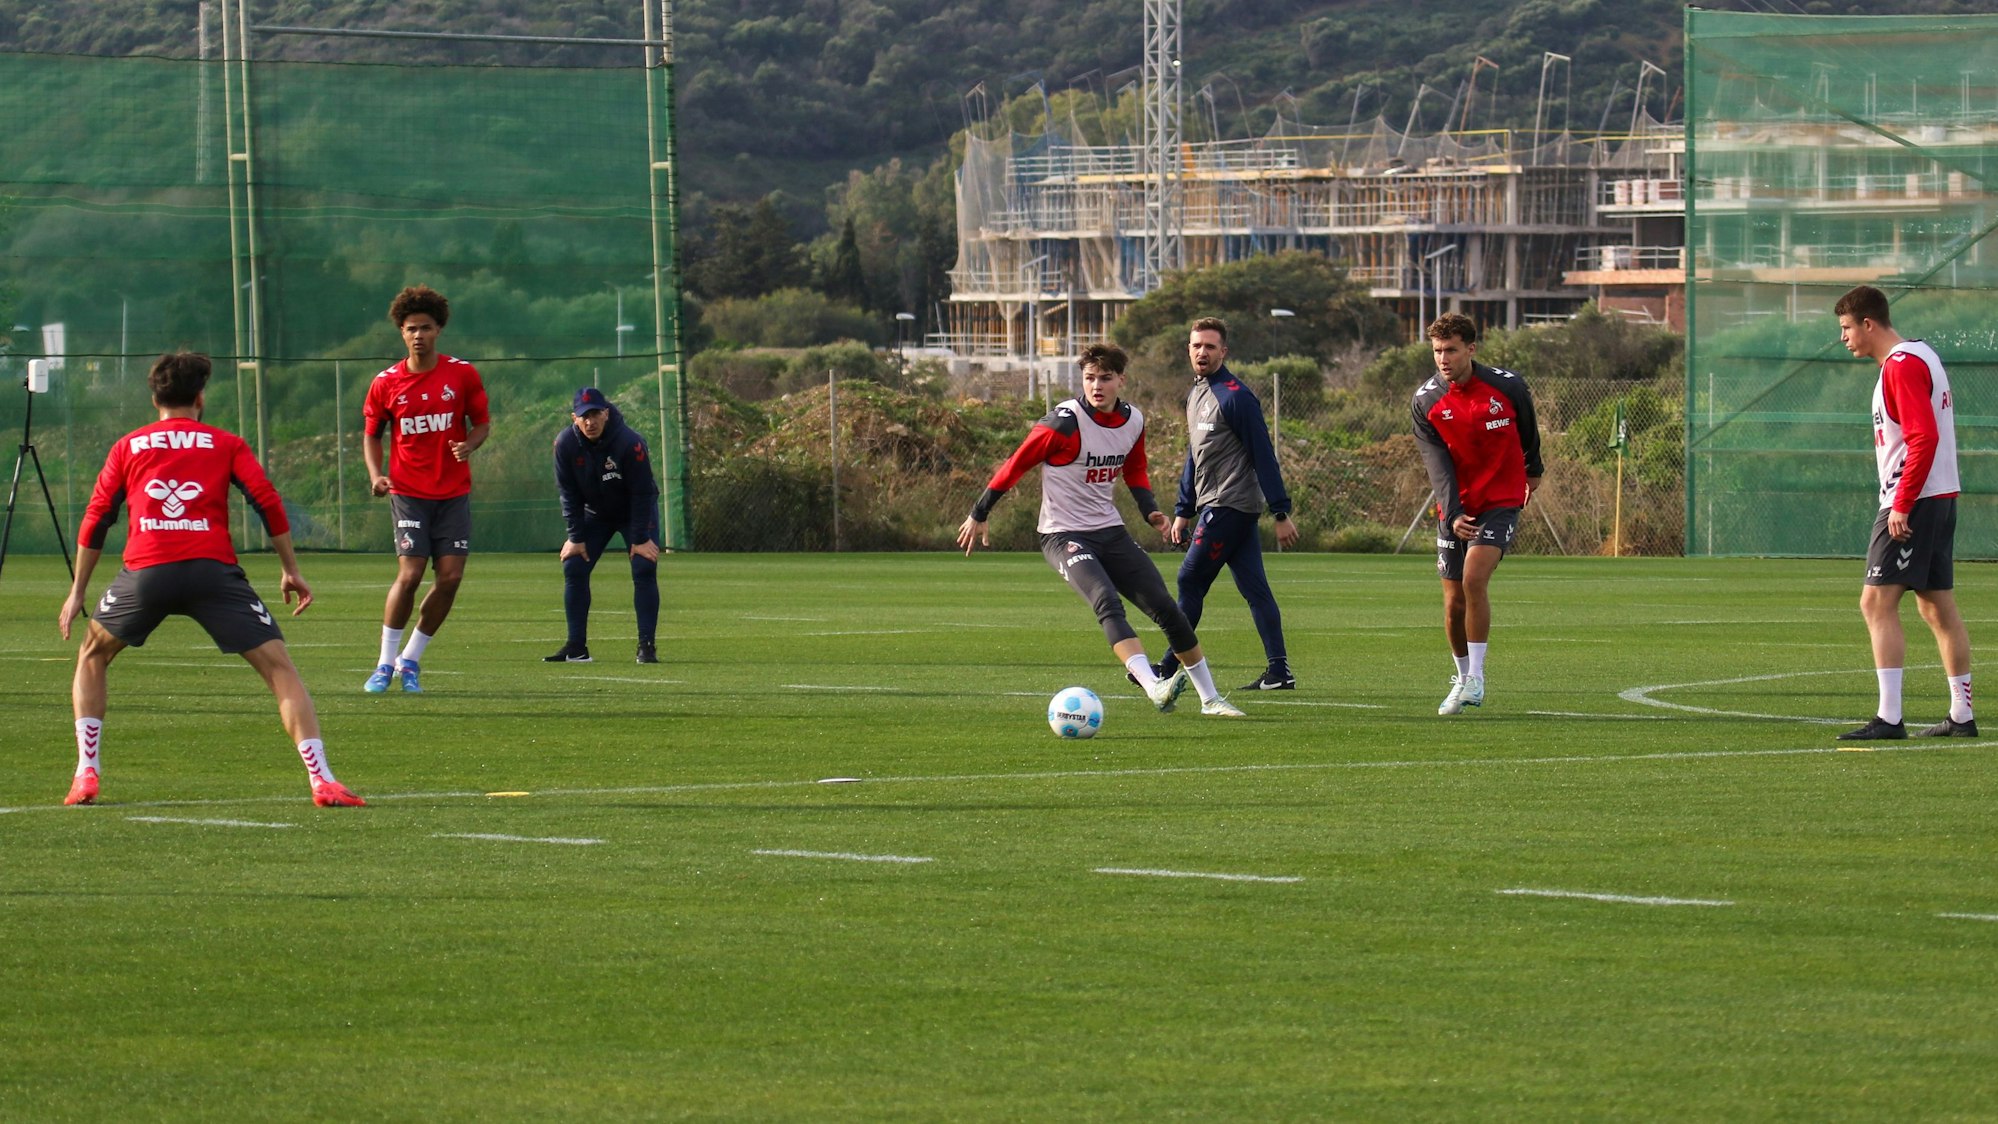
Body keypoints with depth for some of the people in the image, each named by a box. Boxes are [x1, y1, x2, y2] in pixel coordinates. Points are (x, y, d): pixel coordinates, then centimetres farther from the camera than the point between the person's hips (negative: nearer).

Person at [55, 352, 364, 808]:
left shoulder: (127, 447, 20)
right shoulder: (225, 444, 16)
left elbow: (95, 521, 19)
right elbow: (267, 502, 6)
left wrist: (77, 591, 24)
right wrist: (291, 571, 12)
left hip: (145, 570, 1)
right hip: (213, 569, -1)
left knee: (93, 656, 26)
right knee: (280, 667, 0)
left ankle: (86, 775, 17)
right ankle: (321, 779, -14)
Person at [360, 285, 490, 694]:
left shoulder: (462, 374, 0)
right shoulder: (385, 384, 0)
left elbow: (482, 423, 8)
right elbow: (371, 434, 10)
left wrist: (469, 445, -15)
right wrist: (376, 476, -7)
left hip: (454, 492, 2)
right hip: (408, 491, -2)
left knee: (450, 577, -5)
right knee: (409, 573, -14)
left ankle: (410, 660, 11)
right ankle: (385, 664, -1)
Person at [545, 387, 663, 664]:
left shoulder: (630, 443, -30)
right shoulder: (566, 444, -20)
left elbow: (642, 493, -23)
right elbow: (569, 493, -10)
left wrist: (640, 539, -23)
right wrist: (575, 536, -13)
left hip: (635, 513, -3)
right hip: (595, 514, 3)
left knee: (644, 570, -17)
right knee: (573, 568, -7)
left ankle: (646, 646, -14)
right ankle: (577, 648, -3)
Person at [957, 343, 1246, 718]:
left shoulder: (1133, 421, 3)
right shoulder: (1065, 422, -17)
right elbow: (1016, 464, -7)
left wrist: (1149, 509, 6)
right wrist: (979, 515, -3)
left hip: (1111, 532, 6)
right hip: (1064, 535, -6)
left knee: (1166, 608, 0)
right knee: (1107, 603, -30)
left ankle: (1211, 699, 13)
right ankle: (1154, 688, -45)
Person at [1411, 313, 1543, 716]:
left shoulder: (1507, 386, -8)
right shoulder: (1426, 401, -6)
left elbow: (1528, 430, 13)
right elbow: (1437, 463, -12)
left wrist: (1533, 470, 29)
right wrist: (1453, 515, -25)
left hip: (1501, 501, -2)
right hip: (1456, 508, 2)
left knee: (1474, 579, -22)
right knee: (1453, 602, 2)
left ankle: (1476, 677, -15)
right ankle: (1463, 678, 24)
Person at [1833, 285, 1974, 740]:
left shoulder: (1902, 366, -14)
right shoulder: (1921, 355, 17)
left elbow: (1924, 437, -23)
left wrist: (1901, 506, -23)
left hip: (1913, 503, -11)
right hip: (1940, 498, 11)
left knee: (1877, 603, -12)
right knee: (1938, 607, 13)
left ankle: (1889, 718, -17)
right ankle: (1962, 715, 16)